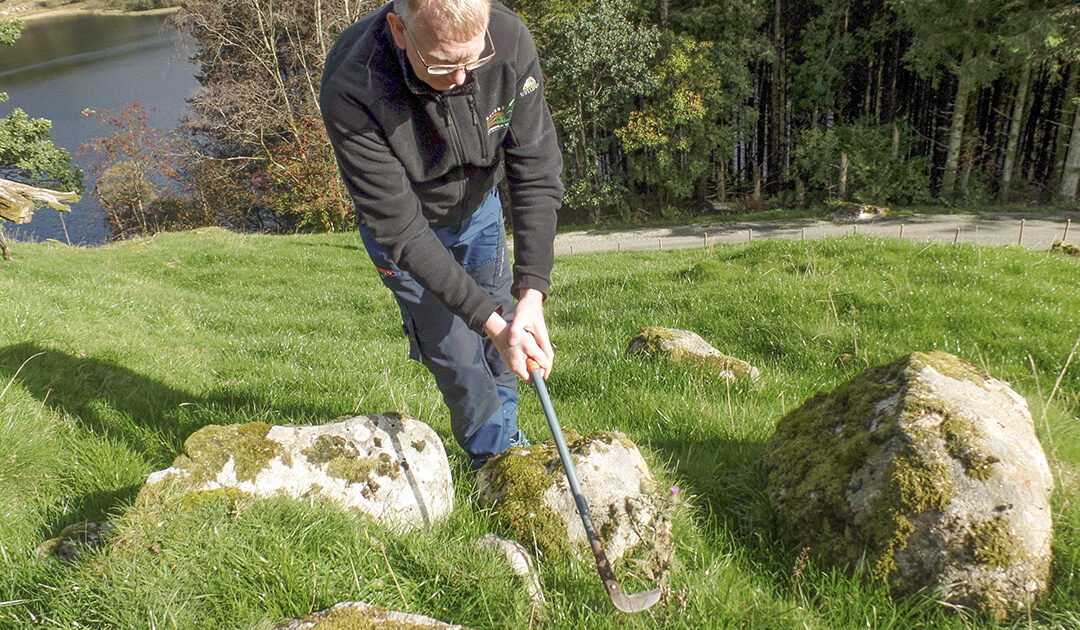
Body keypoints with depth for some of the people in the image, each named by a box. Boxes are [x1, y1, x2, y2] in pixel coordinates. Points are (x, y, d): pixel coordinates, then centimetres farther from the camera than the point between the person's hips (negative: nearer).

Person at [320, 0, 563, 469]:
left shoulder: (509, 39, -31)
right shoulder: (351, 93, -39)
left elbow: (538, 171, -26)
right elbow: (400, 228, -35)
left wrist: (532, 295, -34)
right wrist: (490, 322, -38)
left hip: (480, 207, 4)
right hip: (402, 225, -3)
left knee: (505, 332, 13)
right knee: (455, 353, -3)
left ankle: (506, 437, 40)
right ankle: (496, 457, 25)